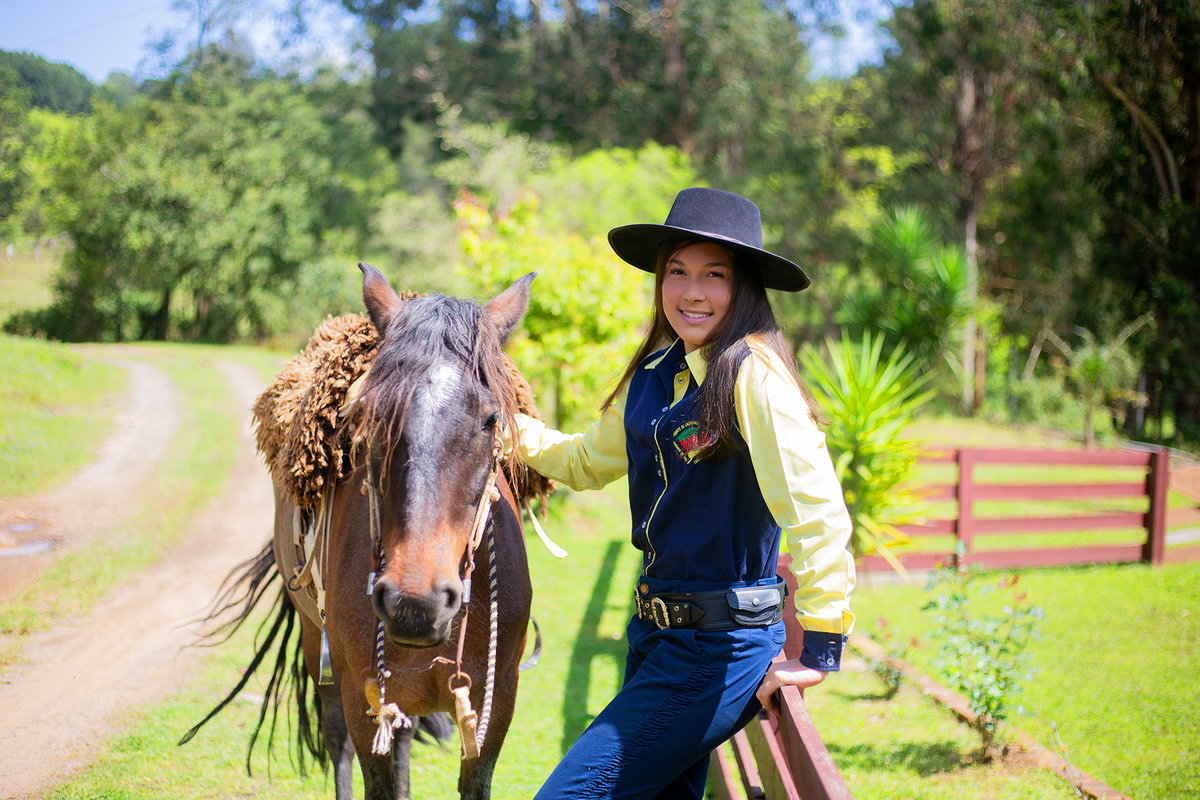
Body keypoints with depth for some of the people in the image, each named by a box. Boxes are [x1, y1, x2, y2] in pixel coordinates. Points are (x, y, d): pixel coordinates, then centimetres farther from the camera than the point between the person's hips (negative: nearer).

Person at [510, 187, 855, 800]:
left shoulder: (753, 373, -19)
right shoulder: (654, 372, 6)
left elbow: (817, 515, -25)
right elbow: (587, 462, 23)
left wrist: (818, 653, -23)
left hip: (720, 650, -8)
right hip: (654, 631, 8)